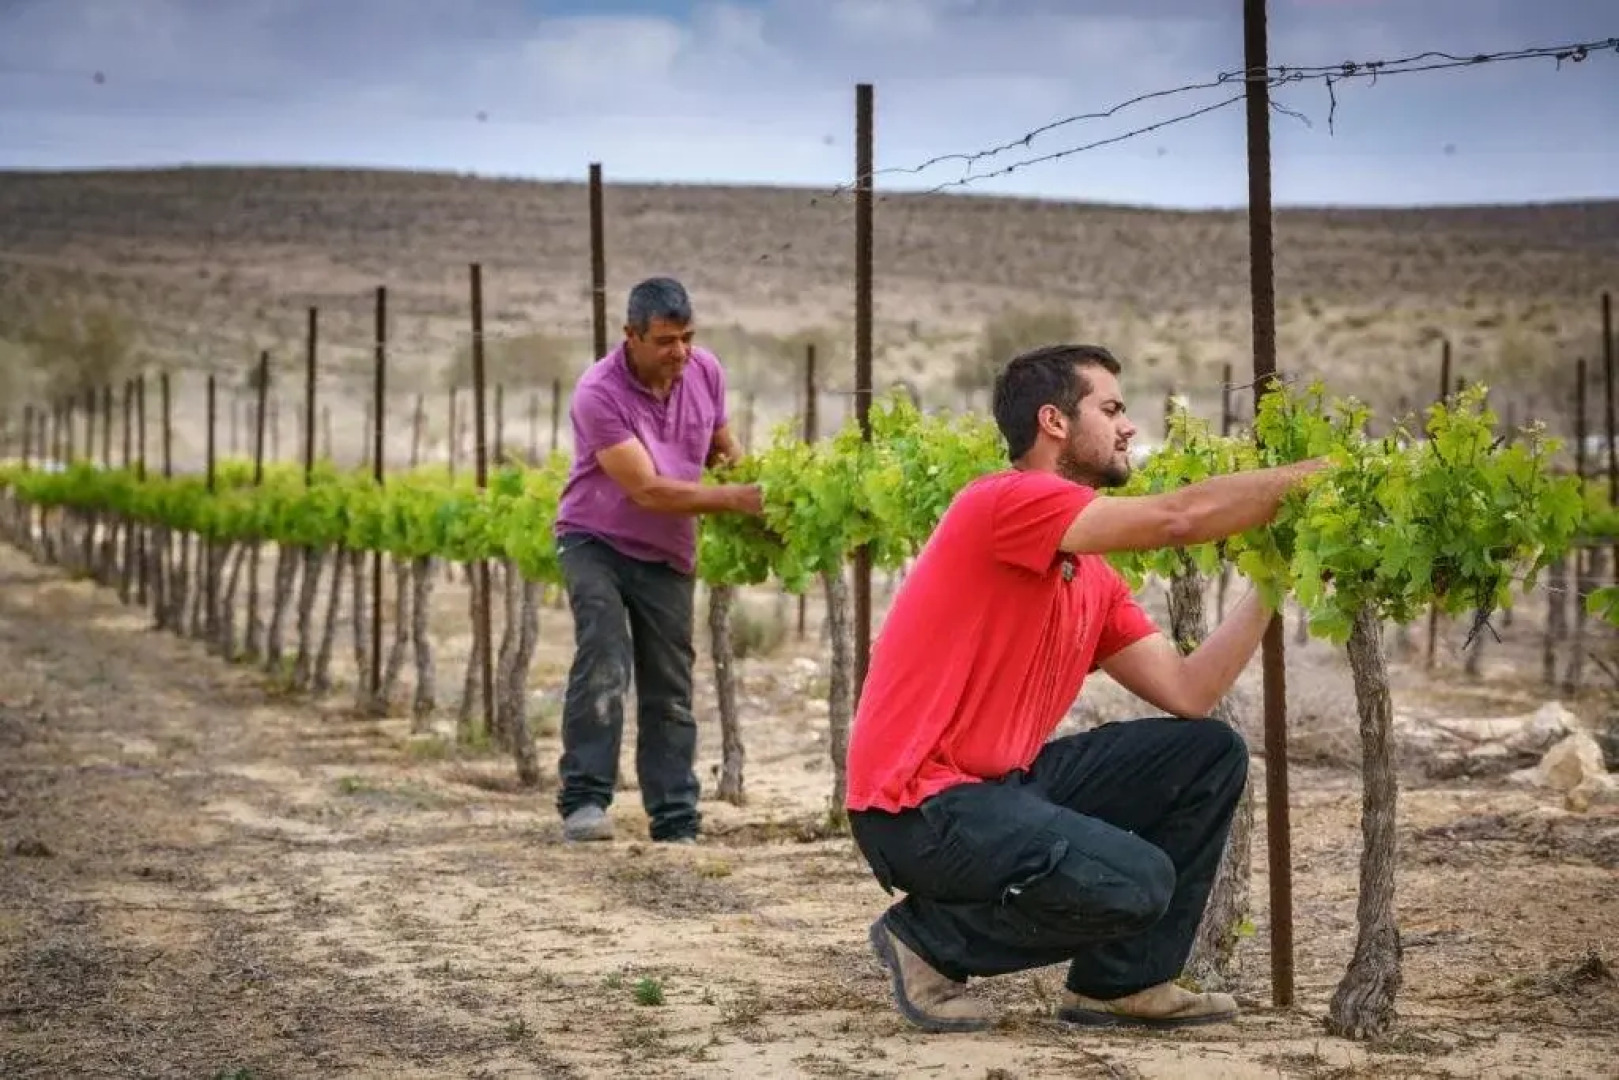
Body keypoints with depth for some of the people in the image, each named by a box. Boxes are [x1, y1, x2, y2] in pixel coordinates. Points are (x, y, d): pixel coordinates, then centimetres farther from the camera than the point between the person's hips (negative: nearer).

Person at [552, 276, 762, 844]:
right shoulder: (598, 393, -24)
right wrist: (734, 499, -31)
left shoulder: (705, 371, -5)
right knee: (603, 662, -24)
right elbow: (647, 490, -27)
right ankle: (583, 802, -21)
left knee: (669, 691, 5)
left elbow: (722, 448, 13)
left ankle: (676, 827, 9)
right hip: (596, 542, -5)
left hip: (667, 556, 5)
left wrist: (760, 488, -5)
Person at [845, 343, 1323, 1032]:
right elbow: (1179, 518, -24)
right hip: (917, 807, -10)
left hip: (1004, 782, 10)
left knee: (1210, 754, 6)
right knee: (1138, 883, -25)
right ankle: (928, 937, -3)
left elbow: (1188, 692, 7)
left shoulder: (1095, 580, 12)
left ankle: (1124, 982, 11)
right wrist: (1317, 474, -16)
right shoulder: (1004, 502, -15)